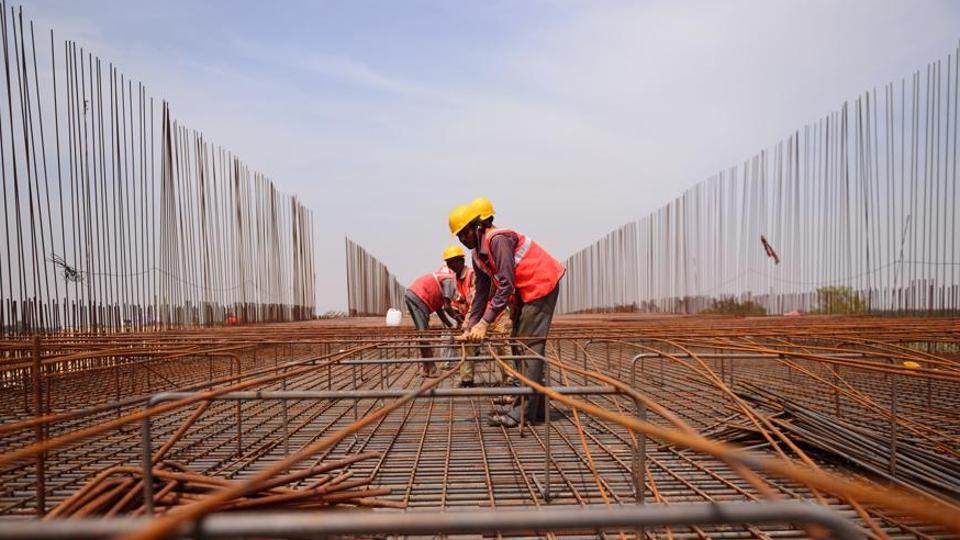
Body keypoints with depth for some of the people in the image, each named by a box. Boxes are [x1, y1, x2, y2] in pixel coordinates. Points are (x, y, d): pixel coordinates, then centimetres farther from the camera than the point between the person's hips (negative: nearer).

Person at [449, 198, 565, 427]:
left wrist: (485, 323, -27)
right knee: (518, 343, 11)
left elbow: (506, 285, -27)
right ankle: (536, 407, 19)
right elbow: (482, 293, 9)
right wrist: (470, 327, 3)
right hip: (524, 292, 10)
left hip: (541, 286, -10)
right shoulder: (478, 254, 7)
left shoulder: (498, 239, -22)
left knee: (529, 346, -12)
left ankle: (523, 412, -9)